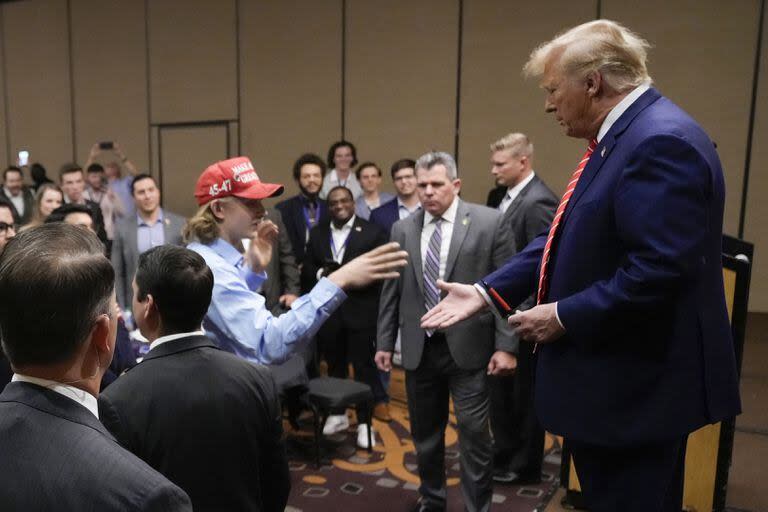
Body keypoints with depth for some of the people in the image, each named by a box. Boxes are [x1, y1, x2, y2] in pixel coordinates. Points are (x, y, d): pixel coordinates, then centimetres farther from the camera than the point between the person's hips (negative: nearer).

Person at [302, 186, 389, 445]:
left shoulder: (373, 232, -1)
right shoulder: (317, 233, 11)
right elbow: (307, 270, 7)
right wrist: (321, 274, -14)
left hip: (361, 311, -3)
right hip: (328, 311, 4)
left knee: (364, 367, 4)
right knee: (335, 366, 15)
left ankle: (364, 422, 16)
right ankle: (337, 414, 32)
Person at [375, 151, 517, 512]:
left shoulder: (489, 222, -5)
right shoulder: (402, 229, 5)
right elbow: (391, 290, 9)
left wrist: (505, 345, -10)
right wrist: (385, 341, 8)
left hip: (468, 346, -3)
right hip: (419, 348, 4)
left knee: (473, 432, 2)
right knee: (424, 432, 16)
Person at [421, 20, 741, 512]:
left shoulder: (662, 141, -22)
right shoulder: (622, 136, 11)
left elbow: (660, 269, -30)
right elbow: (564, 239, 11)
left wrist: (565, 316, -19)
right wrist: (487, 291, 4)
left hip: (637, 385, -10)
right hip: (609, 377, 10)